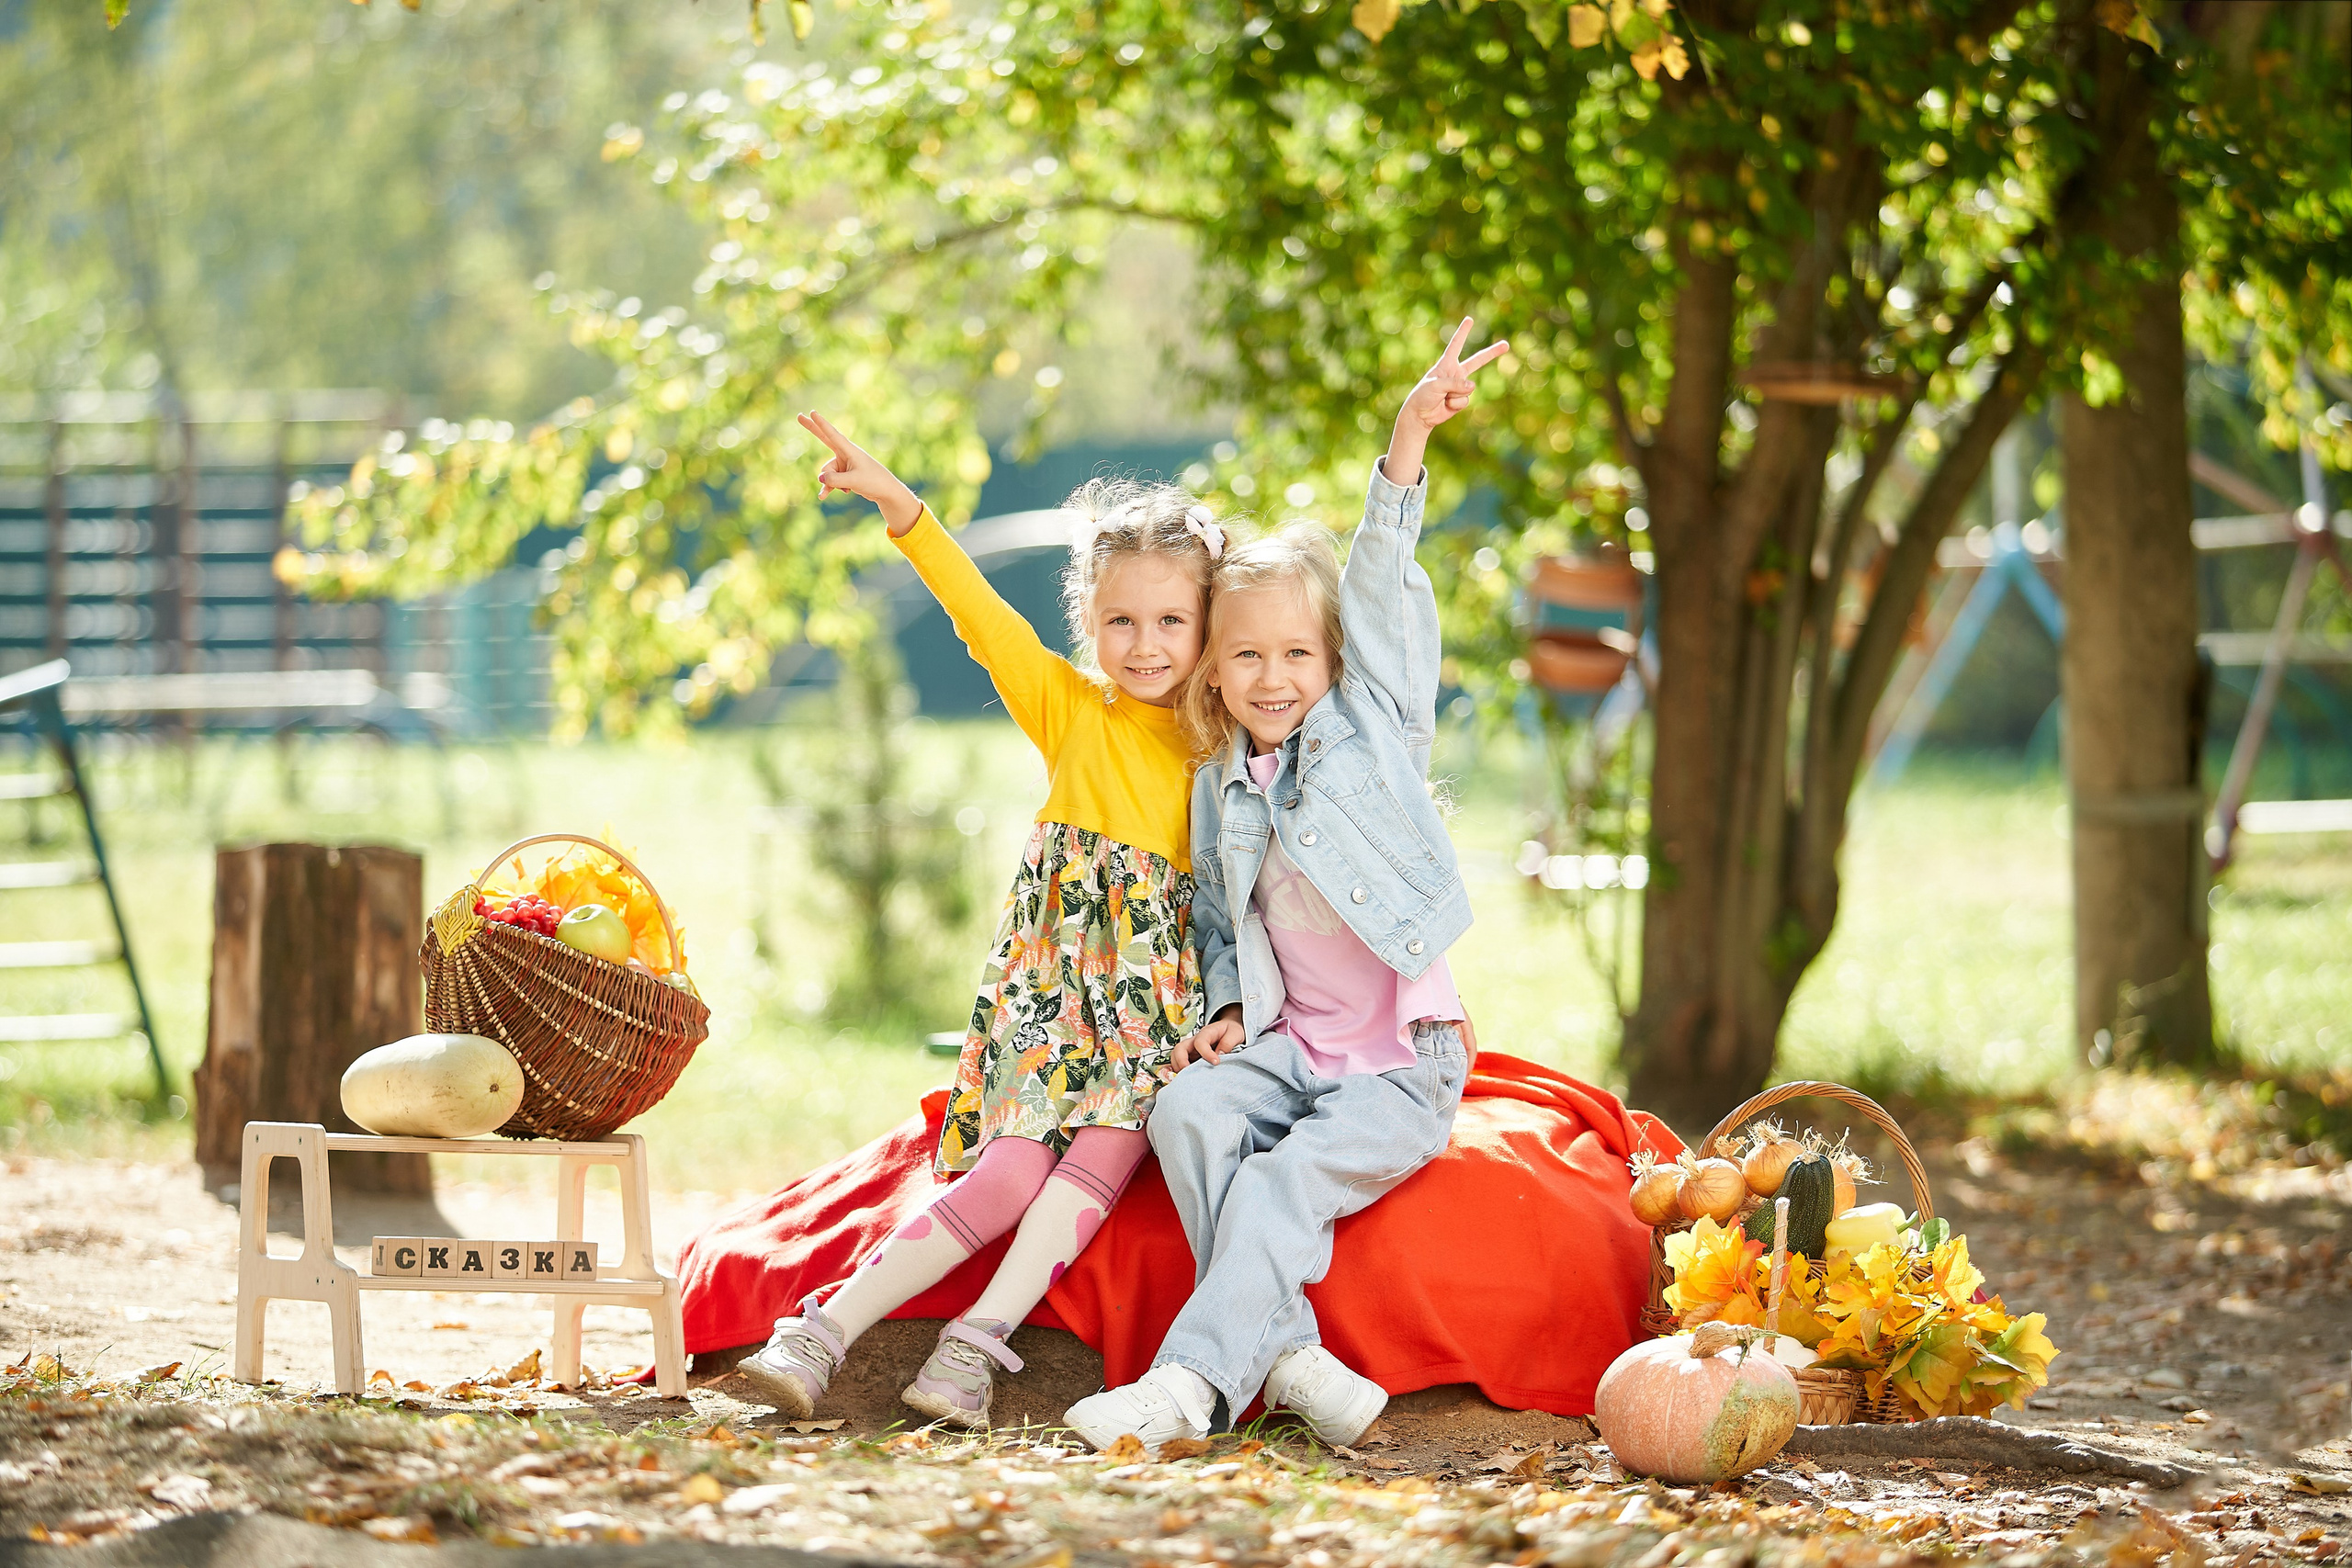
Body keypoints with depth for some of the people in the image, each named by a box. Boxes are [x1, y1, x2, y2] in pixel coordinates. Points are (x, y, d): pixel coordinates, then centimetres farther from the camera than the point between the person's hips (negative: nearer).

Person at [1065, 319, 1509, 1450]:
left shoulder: (1369, 730, 1)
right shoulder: (1219, 789, 12)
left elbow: (1382, 594, -10)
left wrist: (1407, 444, -22)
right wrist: (1232, 1009, 1)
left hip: (1403, 1060, -4)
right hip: (1288, 1045, 4)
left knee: (1284, 1179, -26)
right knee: (1187, 1111, -24)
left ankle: (1195, 1379, -29)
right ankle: (1285, 1354, -31)